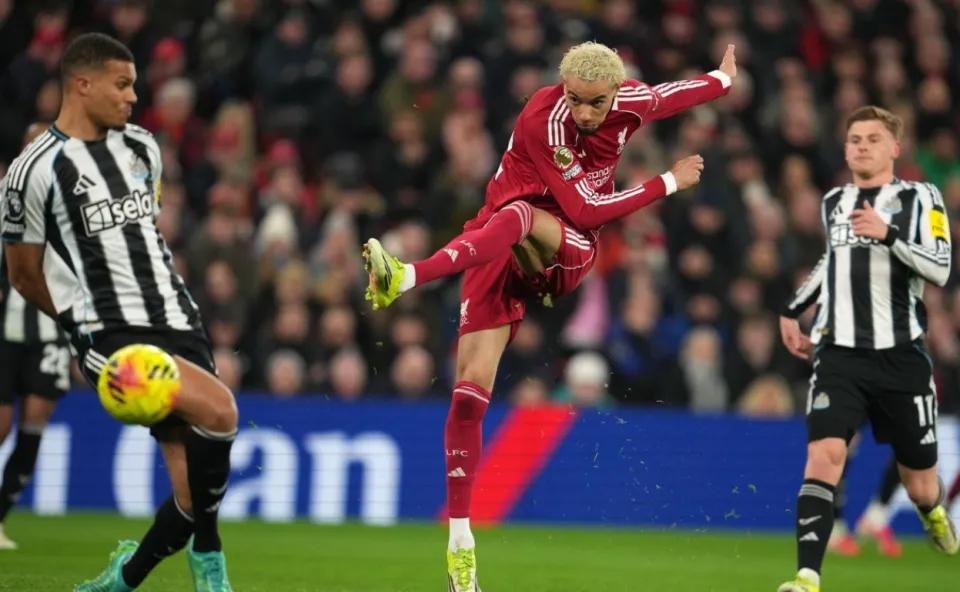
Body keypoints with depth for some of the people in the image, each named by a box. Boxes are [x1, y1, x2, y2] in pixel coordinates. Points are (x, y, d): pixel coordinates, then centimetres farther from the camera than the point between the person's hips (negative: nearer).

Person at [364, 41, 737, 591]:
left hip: (567, 251, 2)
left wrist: (724, 79, 37)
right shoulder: (543, 119, -23)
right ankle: (460, 539, -9)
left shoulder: (630, 102, -8)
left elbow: (671, 96, 18)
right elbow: (585, 208, -22)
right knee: (472, 386, -15)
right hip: (499, 246, -2)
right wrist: (667, 184, -14)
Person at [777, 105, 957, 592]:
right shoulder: (832, 202, 13)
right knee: (824, 454, -22)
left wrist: (889, 233, -27)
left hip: (900, 356, -2)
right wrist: (792, 310, 29)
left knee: (920, 486, 8)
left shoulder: (919, 199, -1)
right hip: (839, 354, 2)